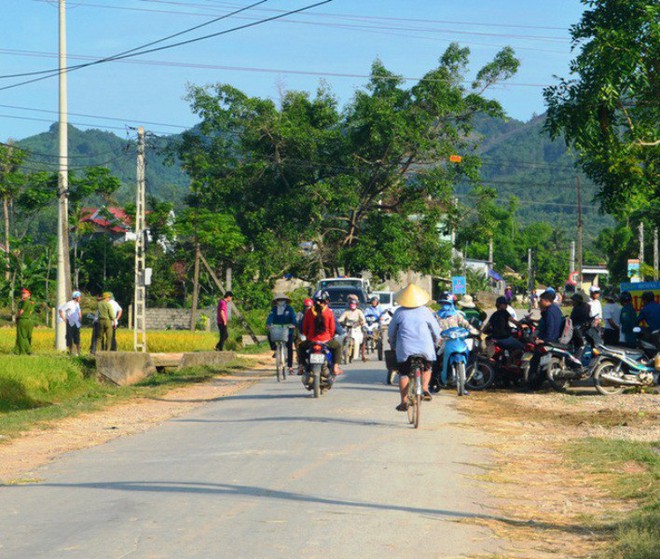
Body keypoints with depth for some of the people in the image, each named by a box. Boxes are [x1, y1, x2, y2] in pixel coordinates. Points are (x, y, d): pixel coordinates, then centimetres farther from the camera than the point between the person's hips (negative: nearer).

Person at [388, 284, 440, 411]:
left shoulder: (399, 312, 2)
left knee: (403, 373, 7)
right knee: (426, 368, 25)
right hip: (425, 346, 1)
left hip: (405, 347, -1)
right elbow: (435, 328, 10)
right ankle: (425, 389, 2)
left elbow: (391, 331, 11)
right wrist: (436, 341, 28)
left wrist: (393, 345, 27)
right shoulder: (425, 311, 3)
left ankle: (403, 402, 1)